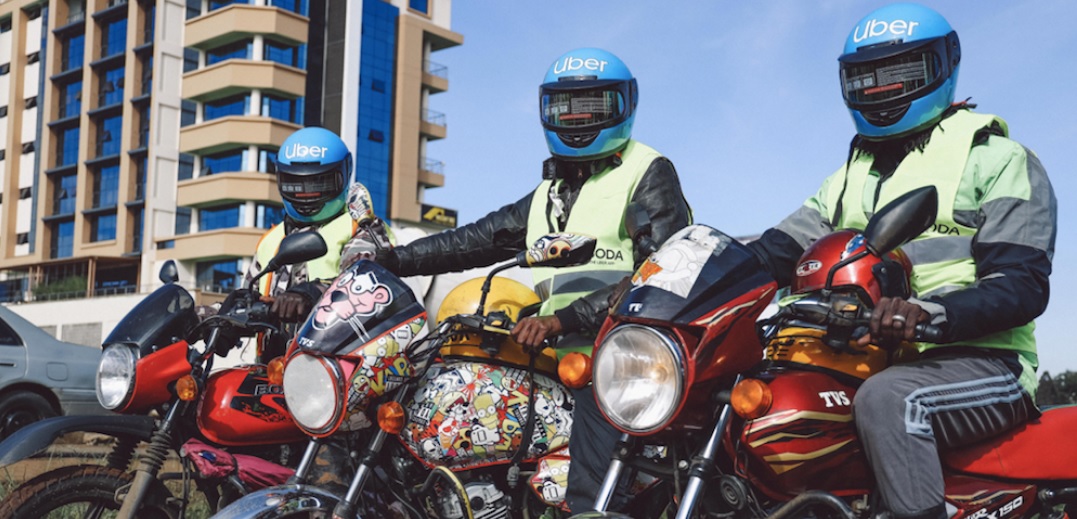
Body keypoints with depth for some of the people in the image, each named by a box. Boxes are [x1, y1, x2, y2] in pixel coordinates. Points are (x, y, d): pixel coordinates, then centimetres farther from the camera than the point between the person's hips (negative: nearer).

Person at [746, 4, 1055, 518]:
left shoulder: (997, 157, 3)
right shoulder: (851, 176, 23)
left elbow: (1023, 283, -10)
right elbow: (777, 250, 11)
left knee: (885, 398, -37)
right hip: (868, 359, 7)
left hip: (979, 361, -6)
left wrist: (932, 313, -30)